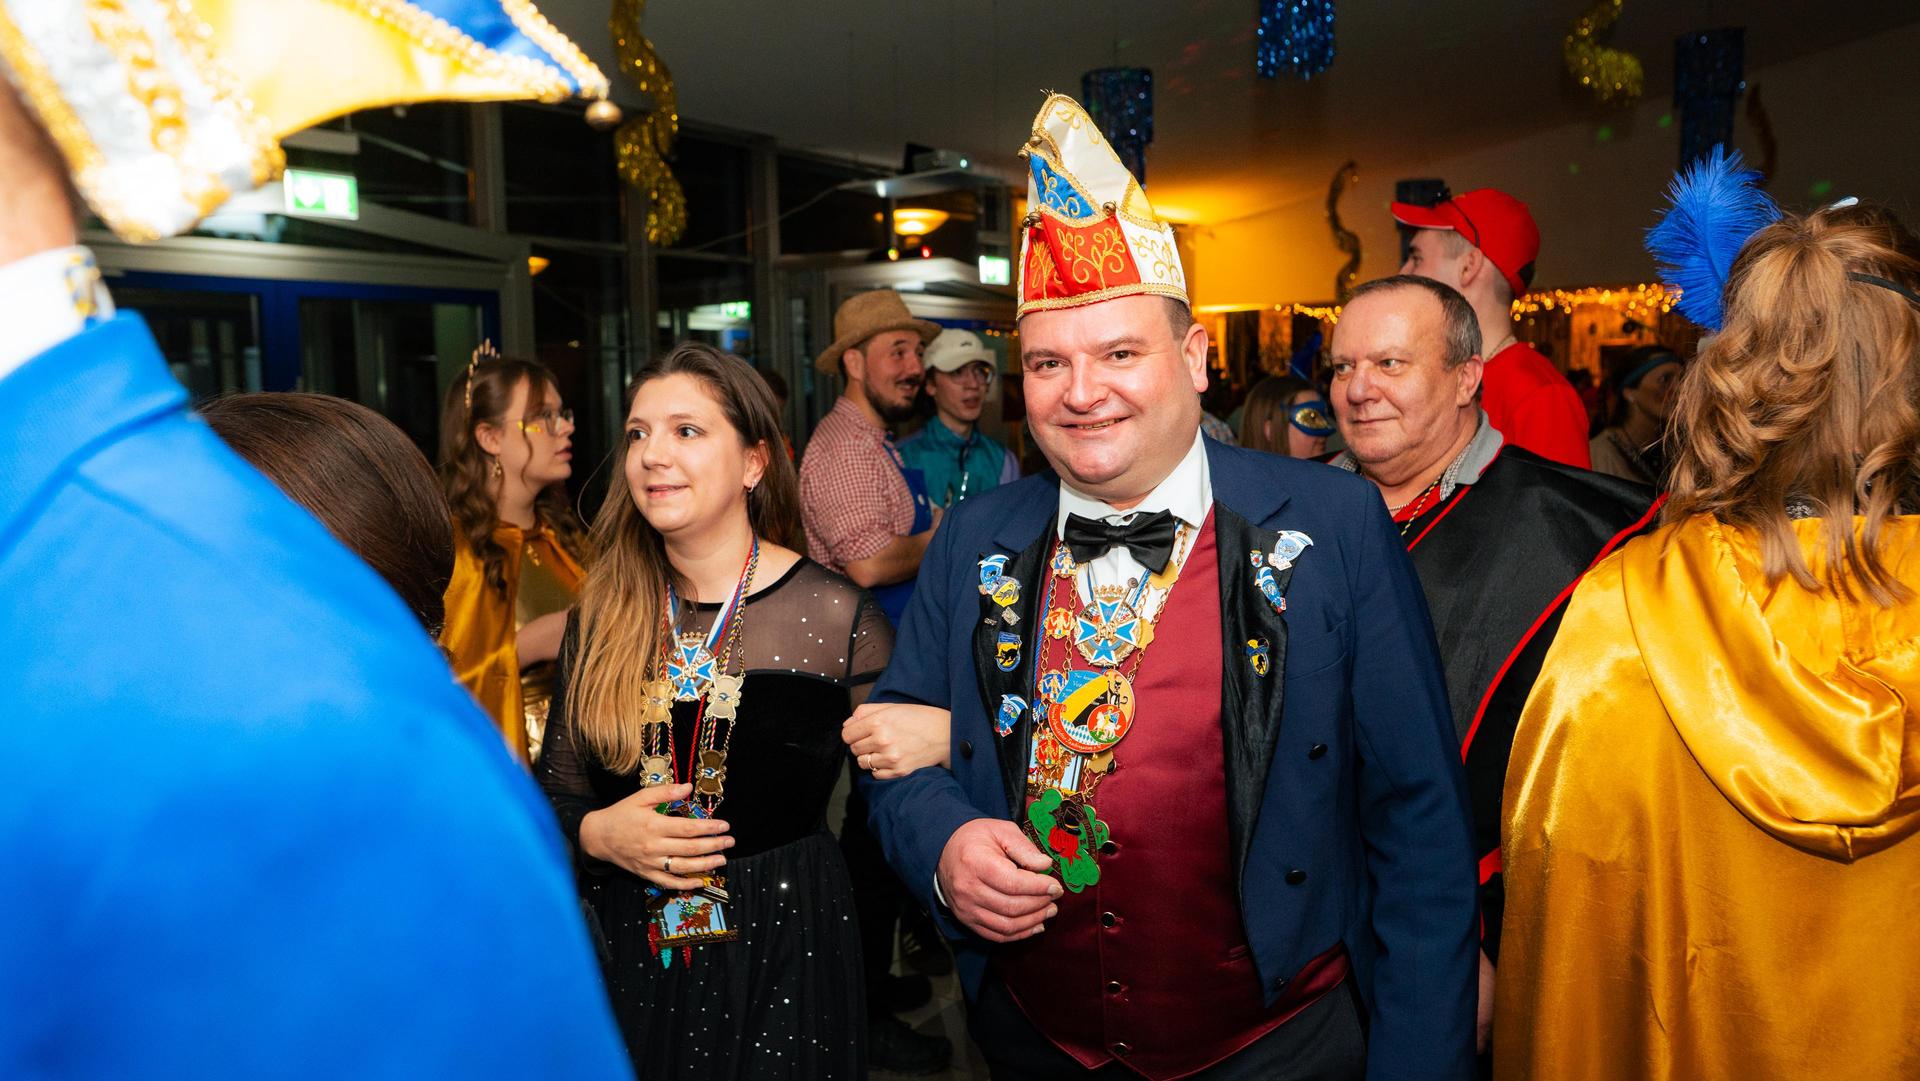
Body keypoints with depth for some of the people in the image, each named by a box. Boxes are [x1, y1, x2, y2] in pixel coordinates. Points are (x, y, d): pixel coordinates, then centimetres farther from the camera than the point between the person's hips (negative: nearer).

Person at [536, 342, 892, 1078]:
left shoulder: (837, 616, -12)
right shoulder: (602, 616, 0)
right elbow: (556, 796, 6)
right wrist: (599, 833, -13)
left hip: (785, 948, -3)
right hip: (634, 951, 3)